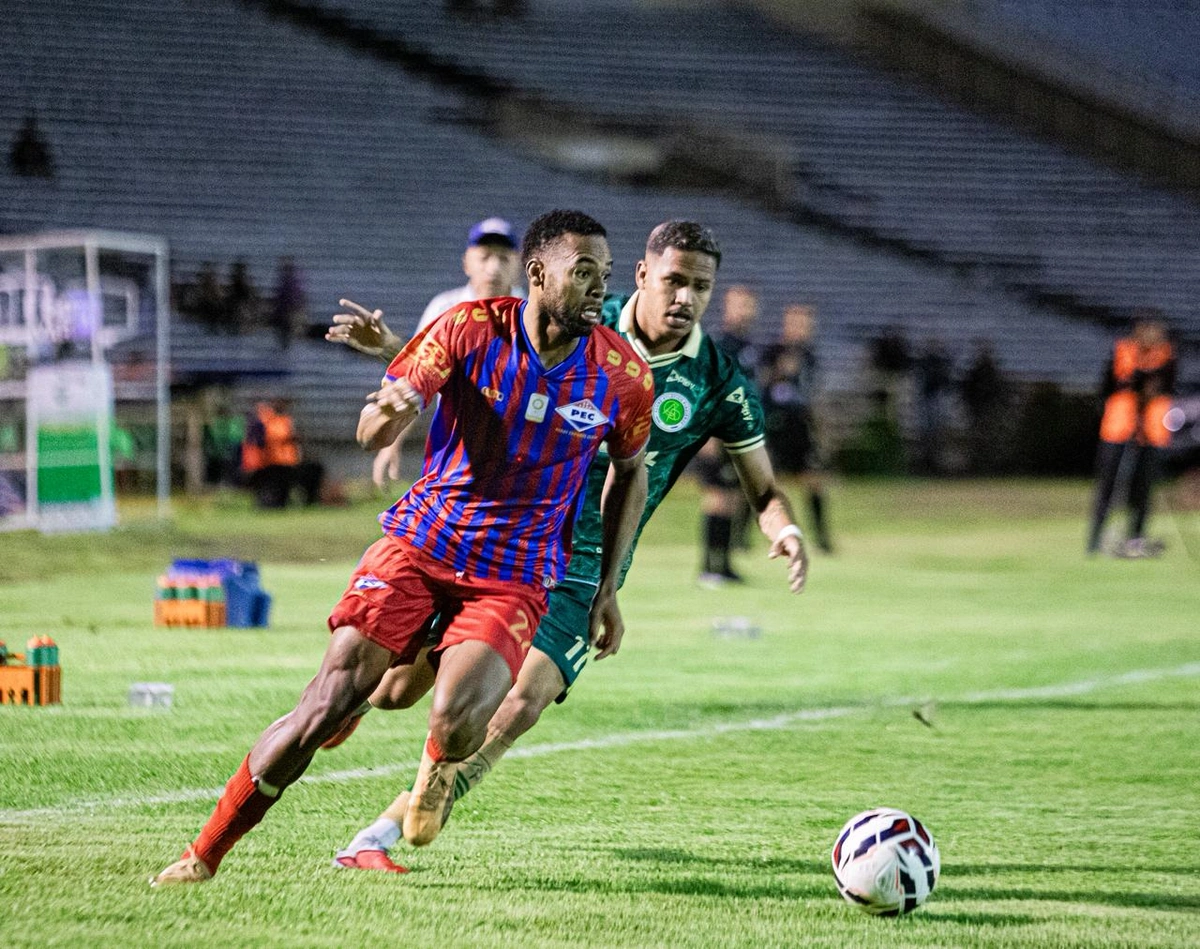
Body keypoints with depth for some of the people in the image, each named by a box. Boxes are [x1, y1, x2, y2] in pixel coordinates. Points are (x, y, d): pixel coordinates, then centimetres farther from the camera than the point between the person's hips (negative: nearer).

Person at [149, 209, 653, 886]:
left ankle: (438, 768, 13)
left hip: (515, 574, 0)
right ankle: (206, 854, 3)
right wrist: (389, 413, -38)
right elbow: (373, 434, -13)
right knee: (325, 706, -11)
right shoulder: (471, 328, -11)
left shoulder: (624, 374, -7)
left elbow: (631, 471, 13)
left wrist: (608, 588, 11)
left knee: (455, 722, -26)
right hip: (421, 542, 0)